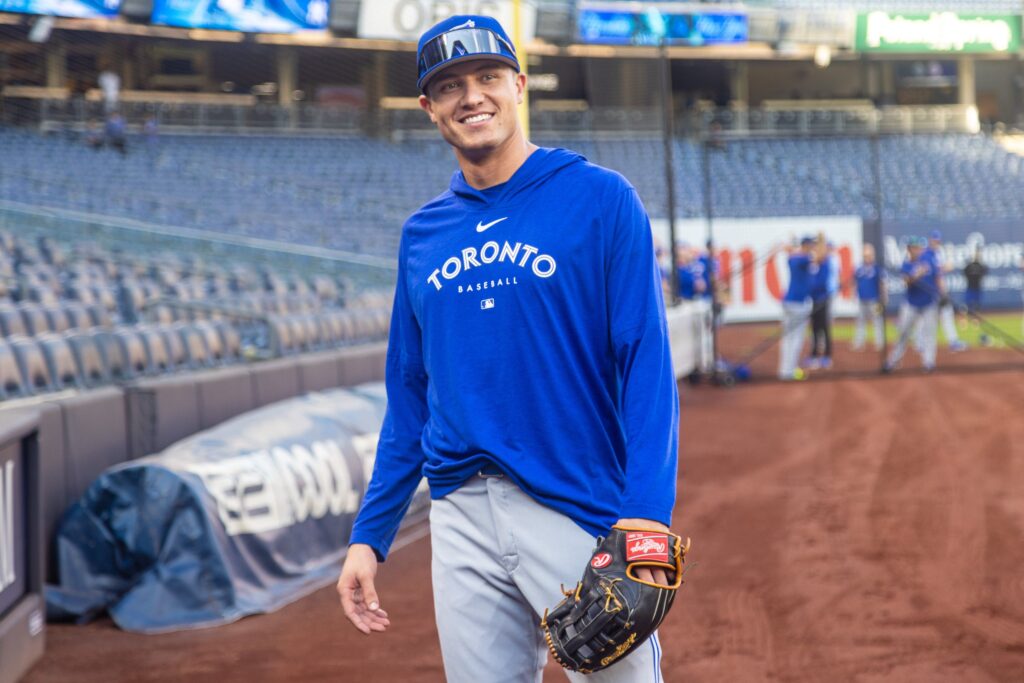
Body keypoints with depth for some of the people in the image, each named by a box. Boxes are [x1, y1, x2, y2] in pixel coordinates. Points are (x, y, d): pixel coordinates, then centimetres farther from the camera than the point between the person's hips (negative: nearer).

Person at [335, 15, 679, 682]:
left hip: (580, 512, -4)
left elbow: (647, 366, -9)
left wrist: (646, 517, -19)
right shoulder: (422, 234, 13)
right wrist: (369, 534, 11)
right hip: (462, 520, 5)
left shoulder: (601, 200, -3)